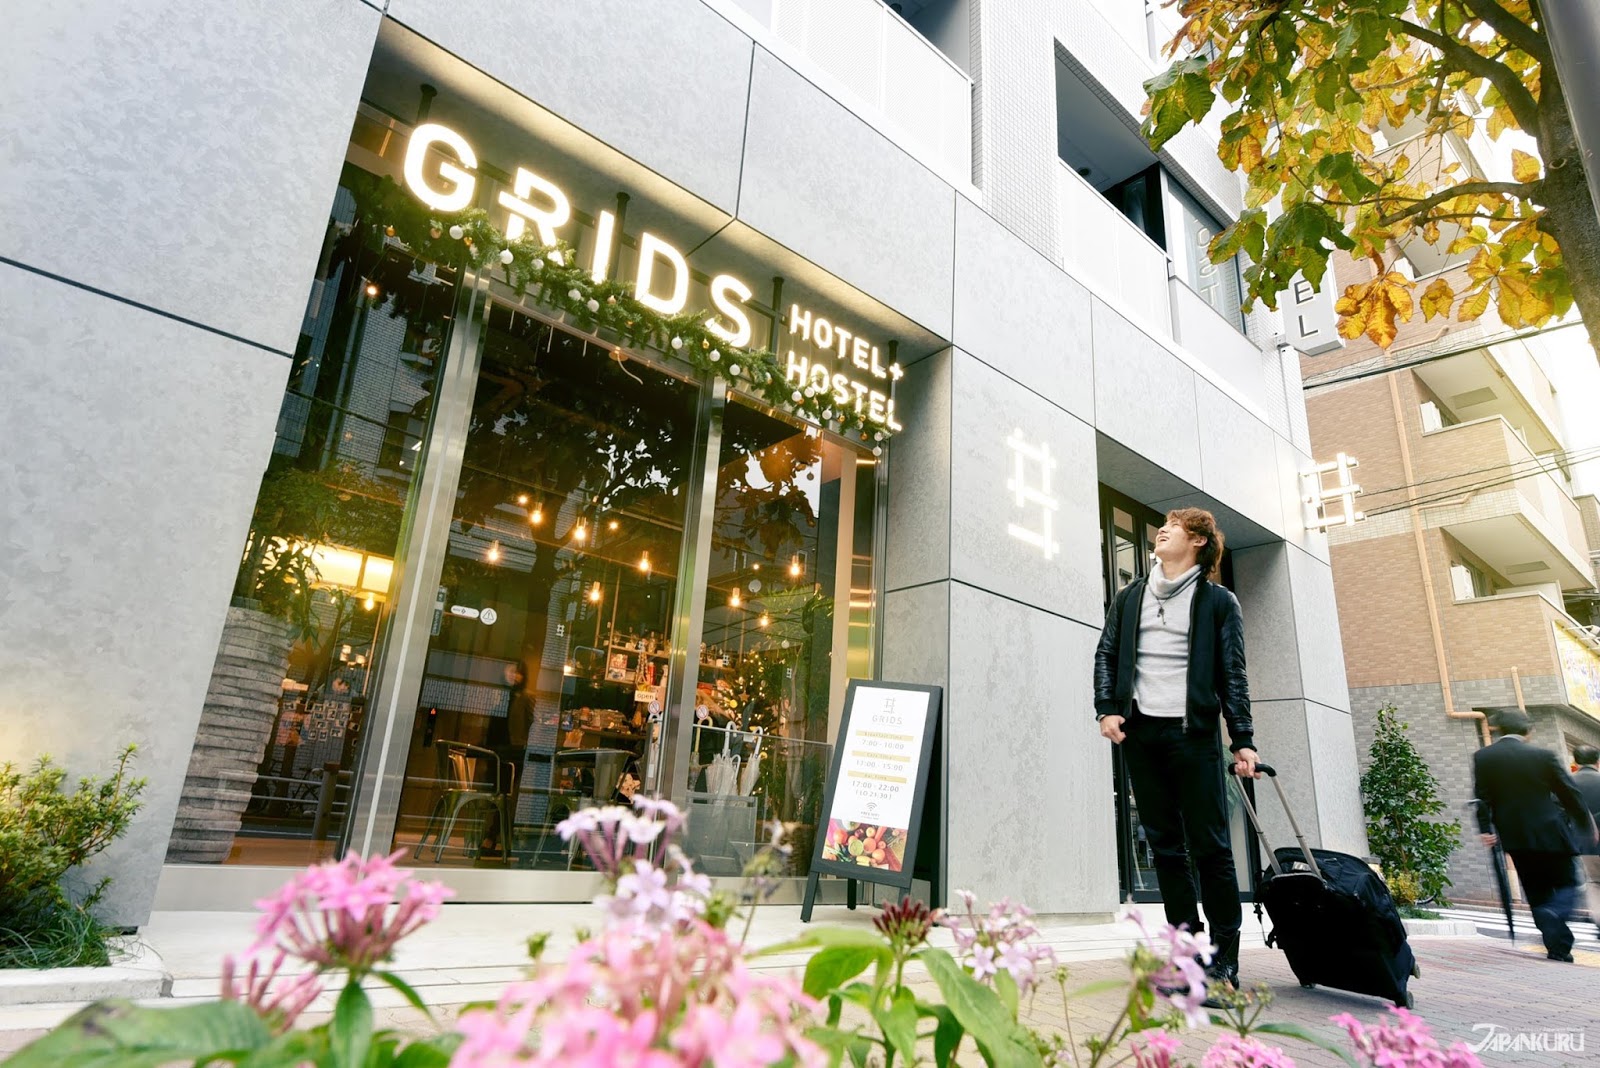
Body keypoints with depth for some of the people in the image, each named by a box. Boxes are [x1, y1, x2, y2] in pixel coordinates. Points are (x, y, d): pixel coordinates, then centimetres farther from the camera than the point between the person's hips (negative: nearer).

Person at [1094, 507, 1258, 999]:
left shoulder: (1218, 601, 6)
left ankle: (1224, 958, 8)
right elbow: (1106, 655, 13)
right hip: (1139, 732, 4)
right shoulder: (1129, 597, 15)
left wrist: (1244, 741, -4)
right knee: (1165, 844, 7)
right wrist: (1107, 709, -1)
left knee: (1210, 845, -3)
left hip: (1194, 732, -3)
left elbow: (1232, 676, 2)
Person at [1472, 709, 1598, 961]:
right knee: (1566, 884, 10)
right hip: (1551, 834, -2)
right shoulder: (1543, 755, -6)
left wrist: (1485, 828, 0)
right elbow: (1569, 793, 1)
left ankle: (1558, 949, 8)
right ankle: (1555, 914, -21)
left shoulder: (1482, 757, -2)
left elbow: (1482, 798, -5)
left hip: (1515, 837, 2)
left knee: (1537, 893, 12)